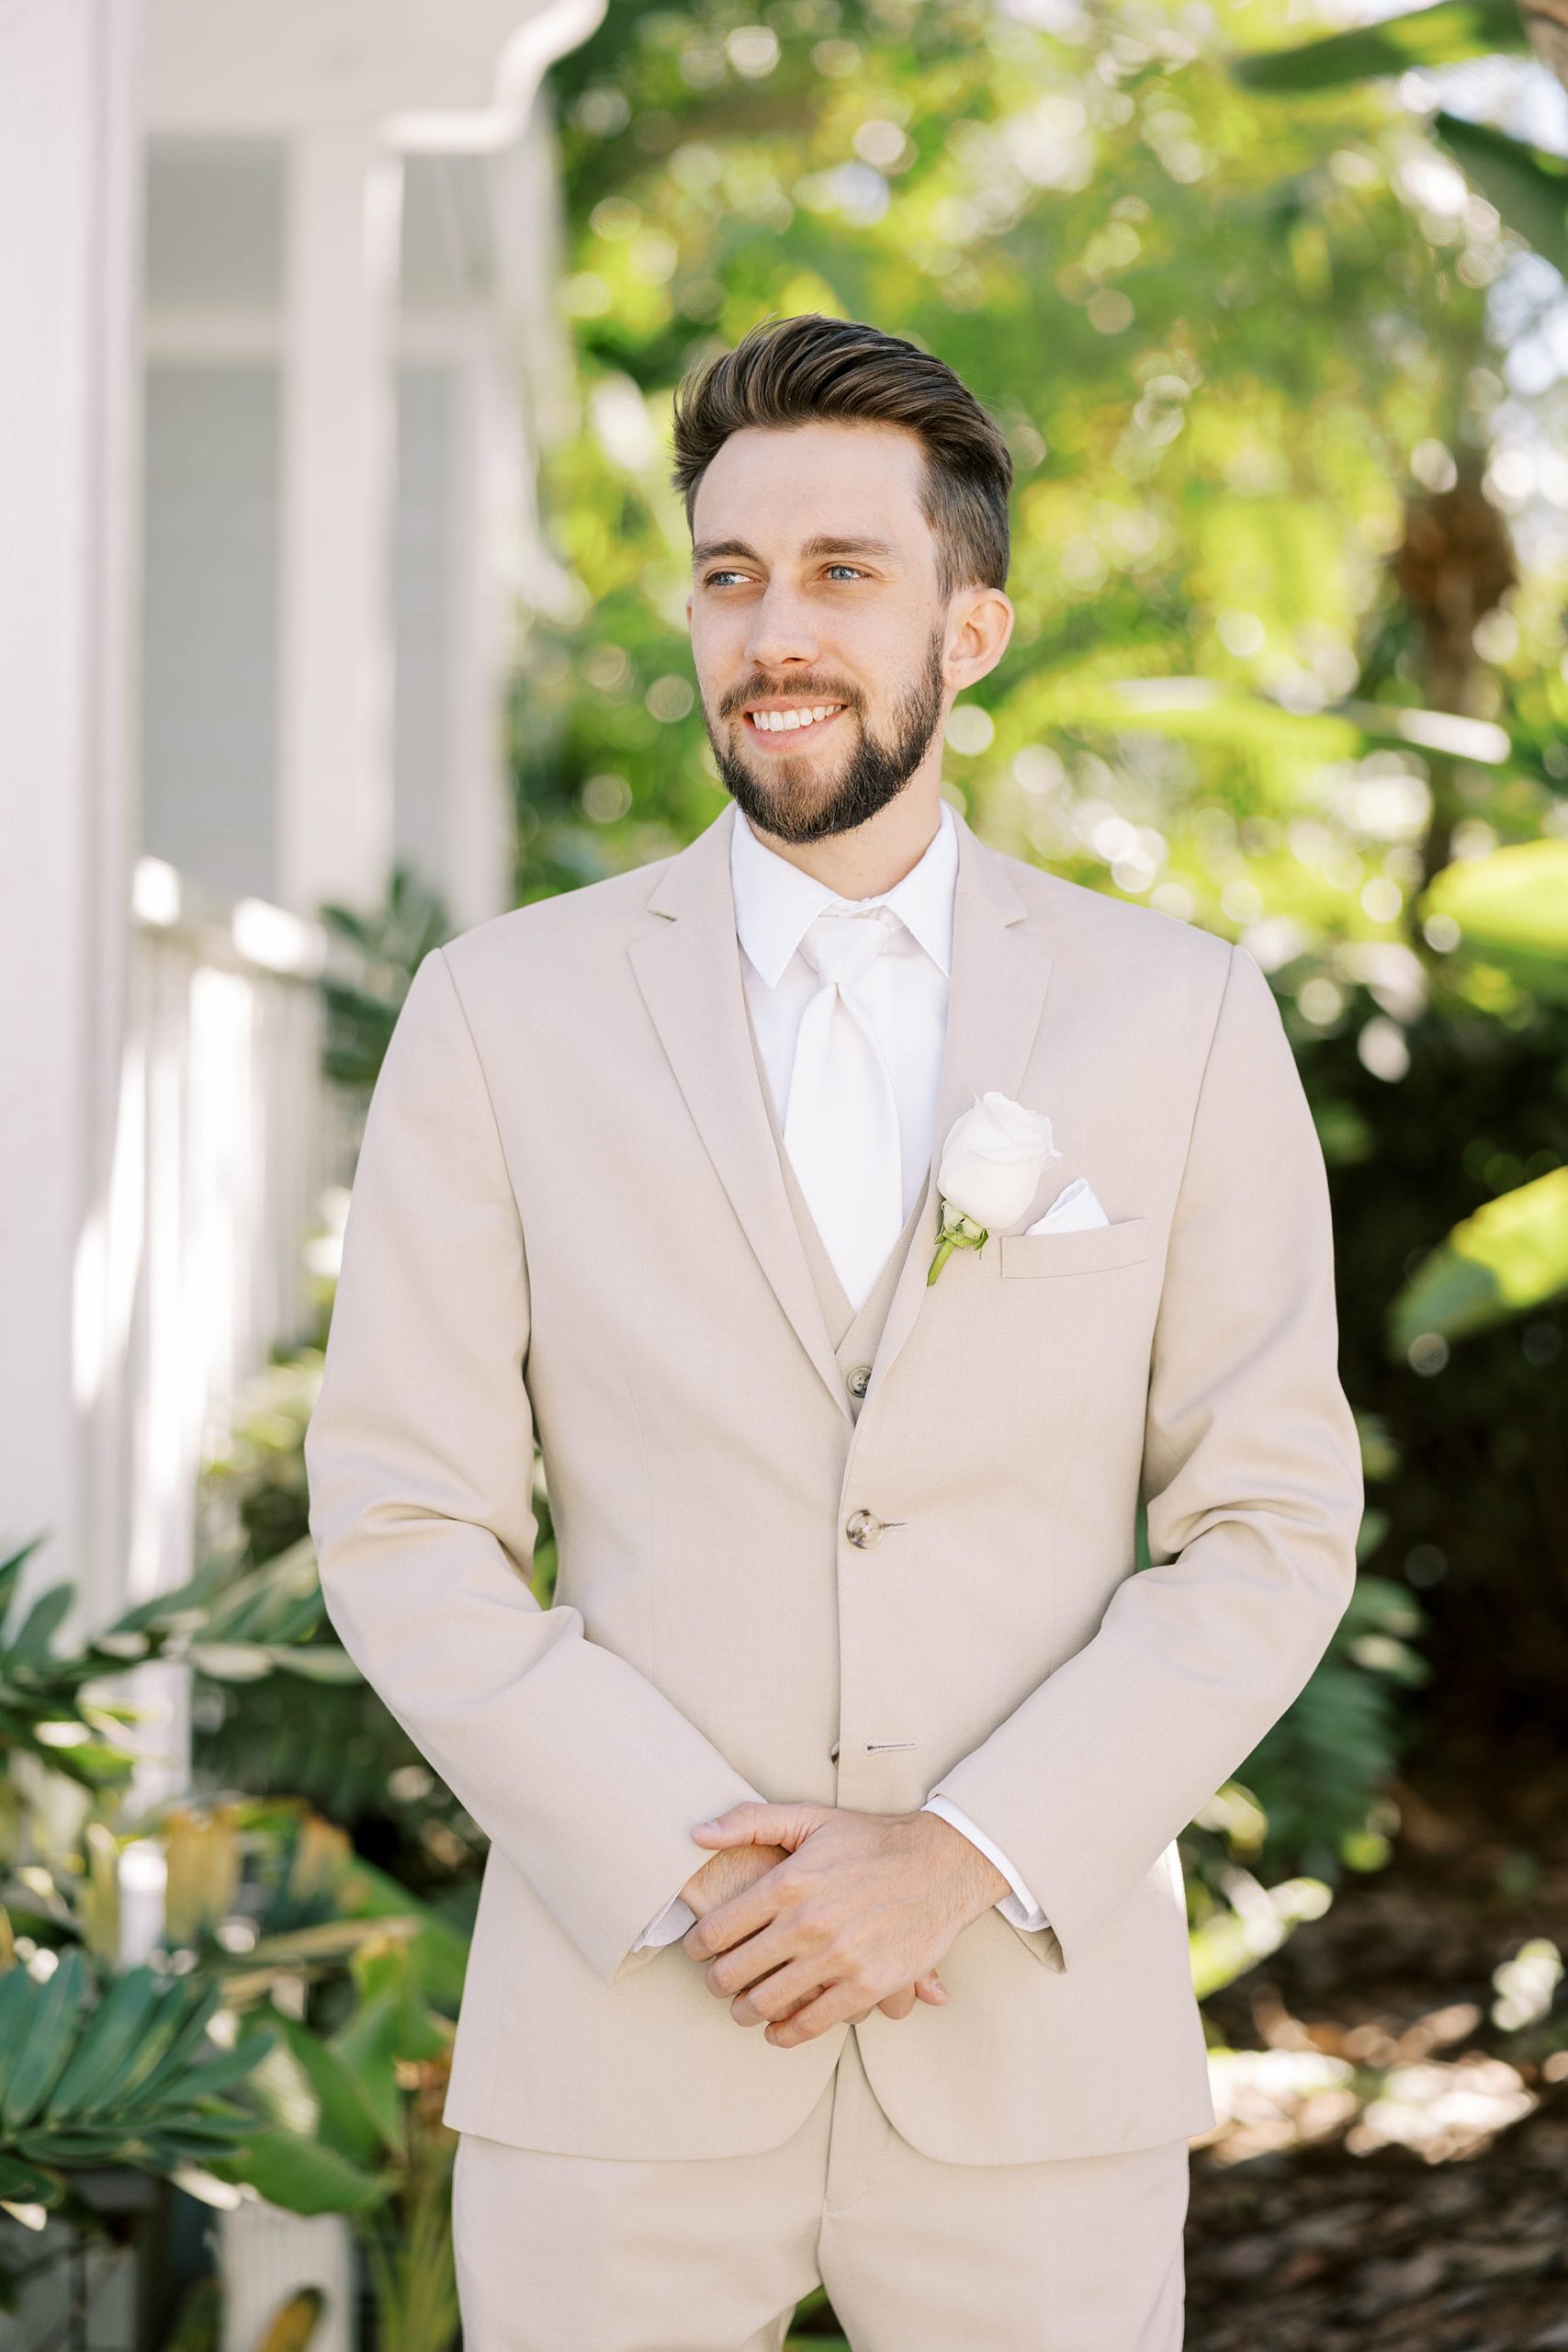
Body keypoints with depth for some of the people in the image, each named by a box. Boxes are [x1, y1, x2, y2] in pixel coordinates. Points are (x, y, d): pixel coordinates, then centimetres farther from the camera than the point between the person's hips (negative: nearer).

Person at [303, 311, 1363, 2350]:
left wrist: (972, 1855, -12)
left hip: (1038, 2061, 0)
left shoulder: (1184, 1018, 2)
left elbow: (1276, 1521, 0)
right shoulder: (505, 1013, 1)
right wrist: (691, 1870, -12)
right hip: (622, 2046, 0)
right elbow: (402, 1525, -1)